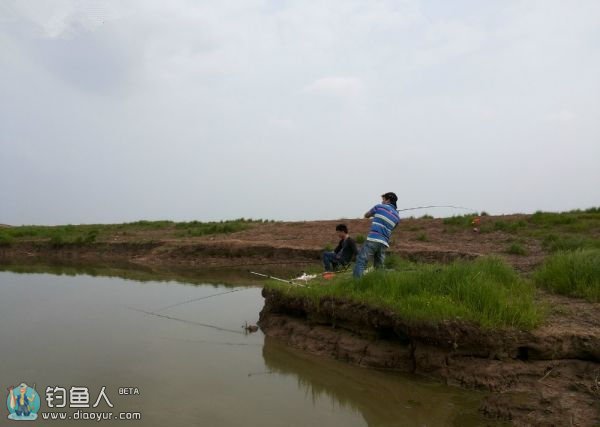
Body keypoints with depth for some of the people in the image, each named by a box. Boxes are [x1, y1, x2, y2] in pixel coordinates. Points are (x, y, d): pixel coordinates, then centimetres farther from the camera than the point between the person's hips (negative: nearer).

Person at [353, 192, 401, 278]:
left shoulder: (380, 207, 6)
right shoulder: (397, 217, 17)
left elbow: (366, 215, 20)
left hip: (373, 239, -5)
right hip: (384, 243, 5)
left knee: (361, 262, -8)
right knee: (379, 266, 15)